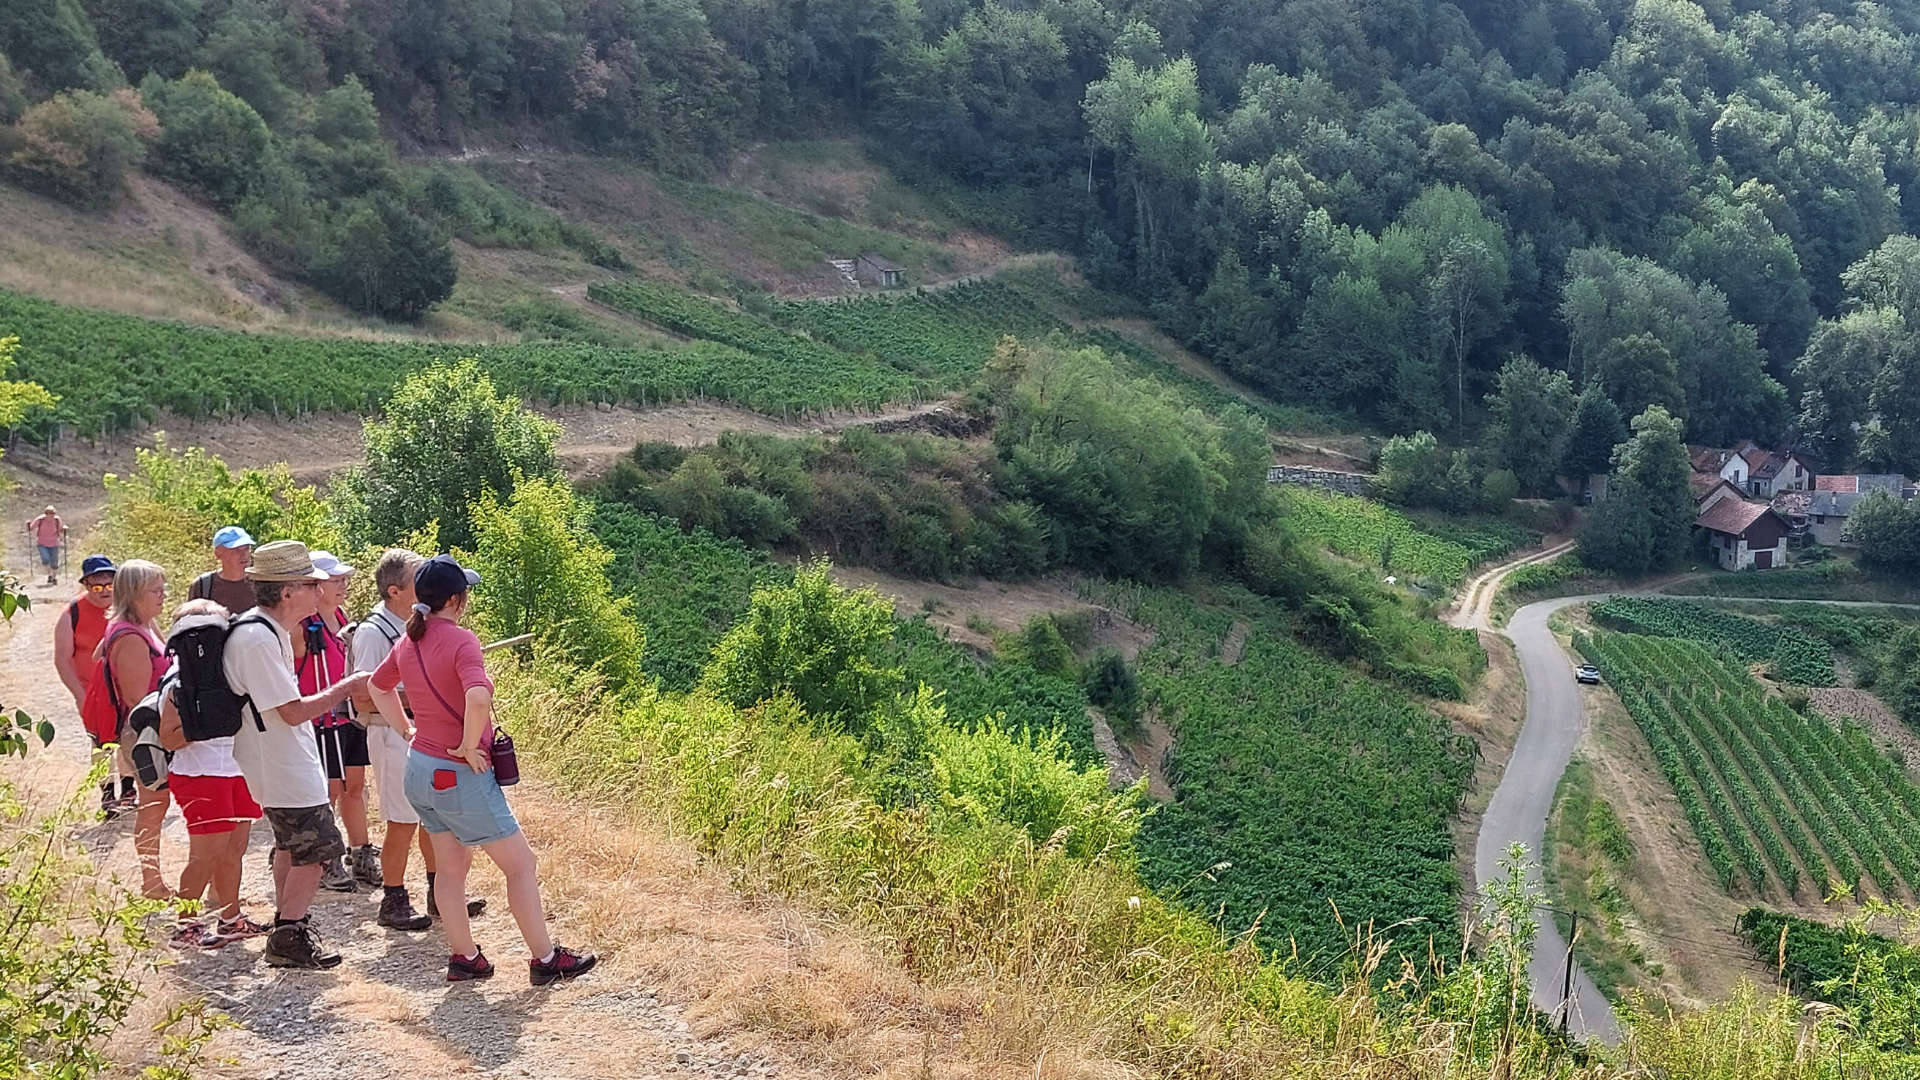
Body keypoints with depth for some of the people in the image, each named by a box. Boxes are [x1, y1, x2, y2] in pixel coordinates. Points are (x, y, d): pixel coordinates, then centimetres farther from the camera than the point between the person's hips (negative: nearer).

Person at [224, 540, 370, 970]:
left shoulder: (271, 630, 7)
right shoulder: (257, 638, -26)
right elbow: (293, 711, -25)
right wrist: (347, 688, -18)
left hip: (287, 760, 11)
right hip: (282, 768, -11)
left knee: (292, 844, 22)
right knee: (315, 849, -5)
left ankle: (287, 924, 35)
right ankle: (288, 937, 4)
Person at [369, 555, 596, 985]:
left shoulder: (408, 642, 5)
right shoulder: (461, 640, -20)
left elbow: (378, 687, 24)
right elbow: (478, 697, -37)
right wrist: (468, 746, -22)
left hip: (420, 768, 8)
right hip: (461, 775, -8)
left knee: (452, 866, 18)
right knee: (521, 864, 3)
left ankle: (464, 957, 24)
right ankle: (546, 959, 10)